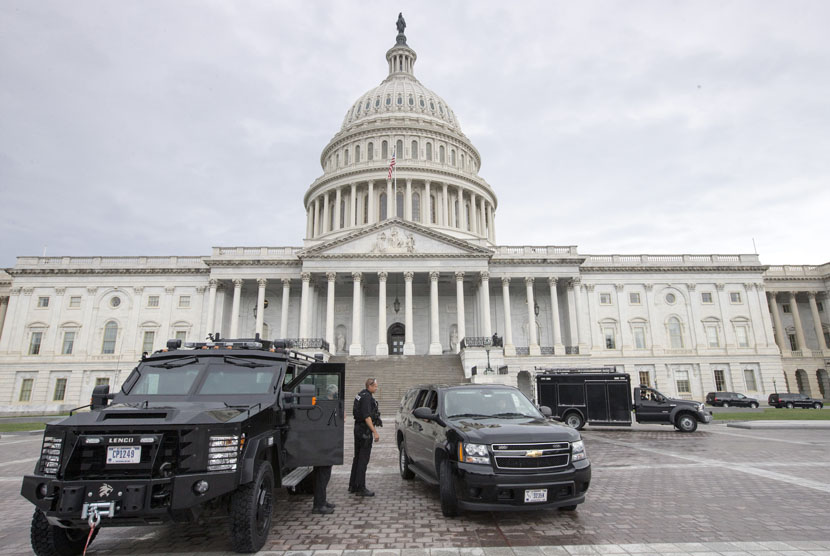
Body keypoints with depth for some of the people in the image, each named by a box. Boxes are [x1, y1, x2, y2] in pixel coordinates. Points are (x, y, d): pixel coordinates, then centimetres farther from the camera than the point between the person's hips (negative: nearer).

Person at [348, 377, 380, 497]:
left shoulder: (361, 395, 13)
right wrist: (375, 432, -24)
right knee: (363, 459, -5)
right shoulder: (367, 397, -18)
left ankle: (353, 485, 24)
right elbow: (366, 416, -24)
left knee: (357, 458, 16)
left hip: (358, 428, 10)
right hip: (365, 430, -10)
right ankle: (360, 488, -1)